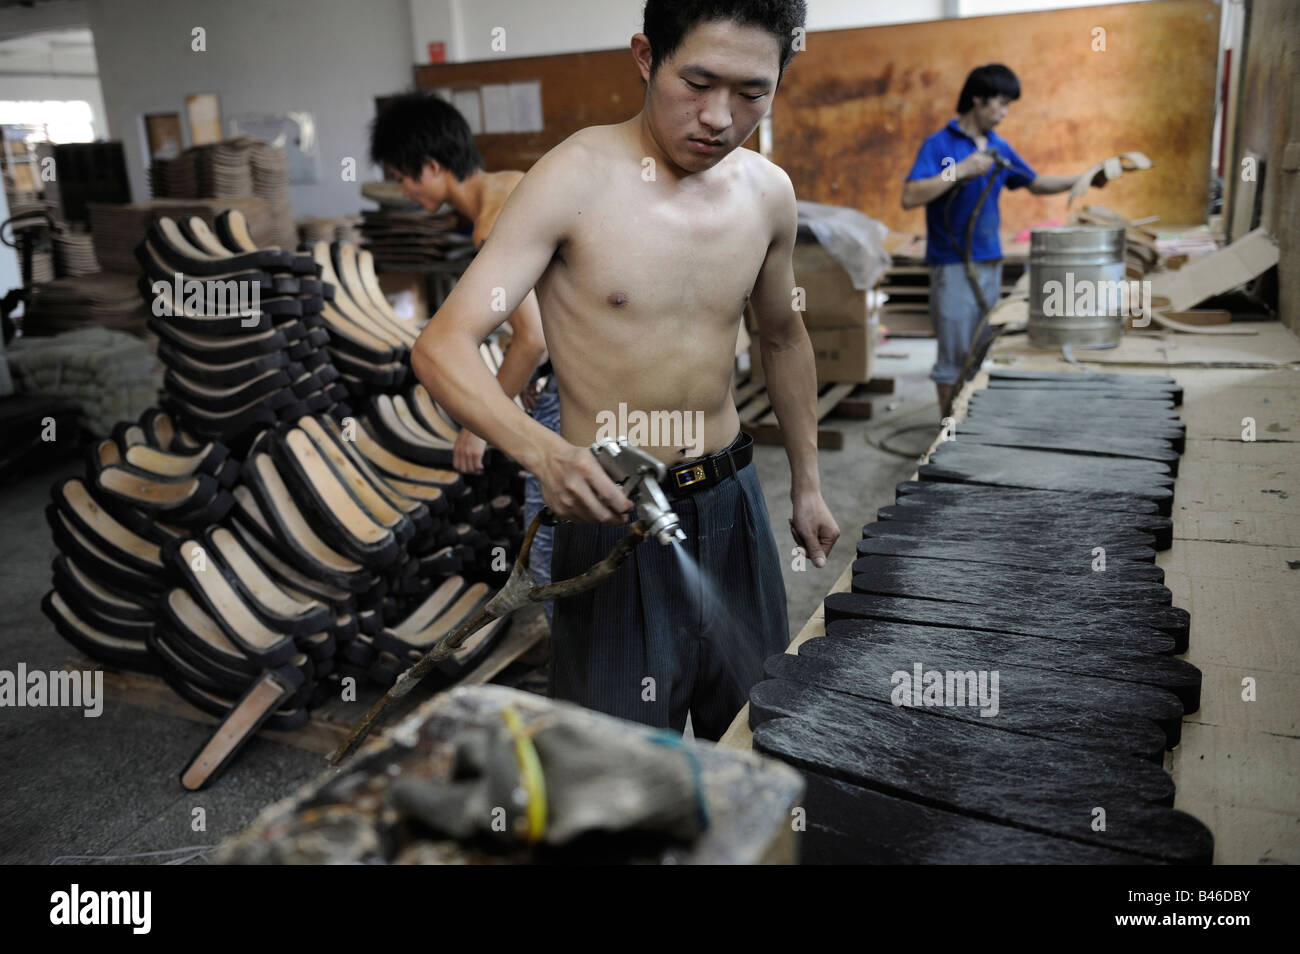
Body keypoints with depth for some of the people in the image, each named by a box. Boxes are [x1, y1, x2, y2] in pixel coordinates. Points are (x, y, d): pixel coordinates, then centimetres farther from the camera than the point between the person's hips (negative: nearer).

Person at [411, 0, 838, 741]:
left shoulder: (768, 192, 1)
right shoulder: (576, 179, -15)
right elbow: (442, 347, -19)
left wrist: (808, 484, 19)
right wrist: (542, 451, -37)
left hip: (732, 504, 5)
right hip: (614, 511, -5)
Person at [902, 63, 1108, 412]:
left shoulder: (999, 147, 13)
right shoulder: (939, 145, -8)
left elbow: (1036, 184, 23)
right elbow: (910, 197, -20)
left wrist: (1083, 180, 12)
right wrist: (960, 171, -22)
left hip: (990, 262, 7)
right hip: (953, 265, -7)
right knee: (954, 356, -2)